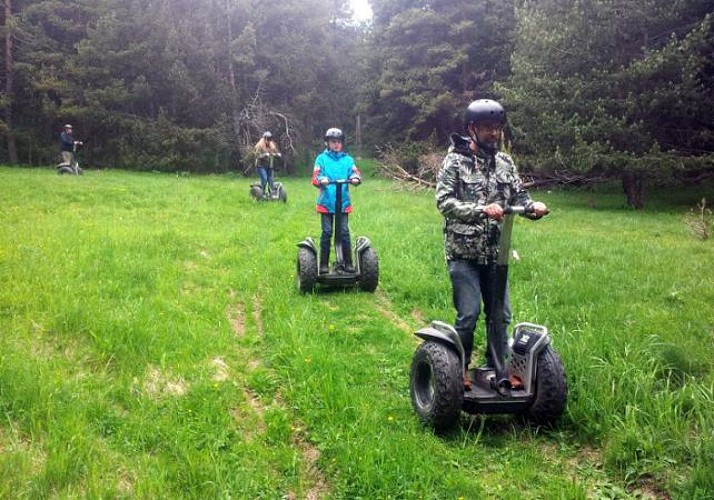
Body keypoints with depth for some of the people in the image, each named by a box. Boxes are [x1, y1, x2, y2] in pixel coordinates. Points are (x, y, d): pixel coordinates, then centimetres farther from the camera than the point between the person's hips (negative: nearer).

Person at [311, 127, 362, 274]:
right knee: (326, 232, 2)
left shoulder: (347, 159, 10)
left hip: (343, 202, 1)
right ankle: (324, 264, 10)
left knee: (345, 232, 2)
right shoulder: (322, 158, 5)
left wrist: (355, 178, -25)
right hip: (326, 202, -1)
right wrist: (321, 180, -27)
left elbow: (355, 172, -2)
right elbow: (315, 176, -5)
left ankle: (348, 263, 11)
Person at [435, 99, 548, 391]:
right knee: (468, 314, -6)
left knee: (501, 314, 10)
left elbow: (519, 196, 10)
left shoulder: (505, 162, 8)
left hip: (495, 253, 5)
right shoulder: (455, 161, -7)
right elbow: (444, 202, -16)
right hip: (463, 253, -5)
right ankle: (459, 368, 13)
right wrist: (482, 210, -29)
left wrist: (533, 207, -14)